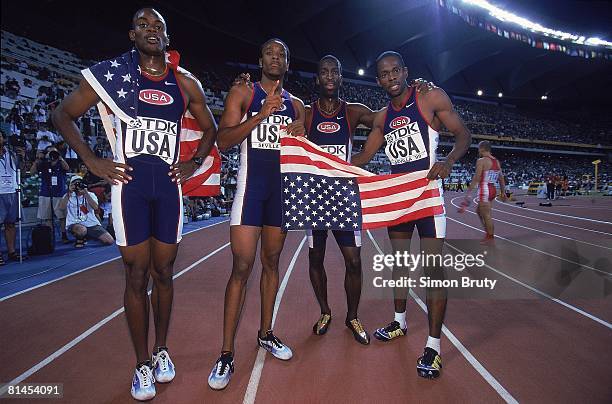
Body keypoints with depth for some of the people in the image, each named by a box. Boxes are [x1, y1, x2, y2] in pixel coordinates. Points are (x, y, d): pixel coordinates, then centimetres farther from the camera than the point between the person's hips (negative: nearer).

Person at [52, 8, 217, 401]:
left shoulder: (185, 83, 8)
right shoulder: (114, 73, 2)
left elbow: (210, 128, 19)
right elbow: (64, 114, 7)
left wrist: (194, 164, 7)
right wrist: (92, 161, -2)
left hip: (168, 184, 2)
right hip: (129, 182, -2)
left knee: (163, 272, 10)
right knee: (137, 275, 2)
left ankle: (162, 350, 29)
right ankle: (143, 364, 17)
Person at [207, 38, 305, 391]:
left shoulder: (296, 105, 14)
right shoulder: (242, 93, 2)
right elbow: (224, 141, -10)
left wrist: (301, 134, -4)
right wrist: (262, 114, -18)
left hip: (282, 187, 5)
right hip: (251, 185, -4)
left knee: (271, 263, 12)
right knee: (242, 268, -8)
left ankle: (266, 334, 27)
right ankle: (227, 354, 2)